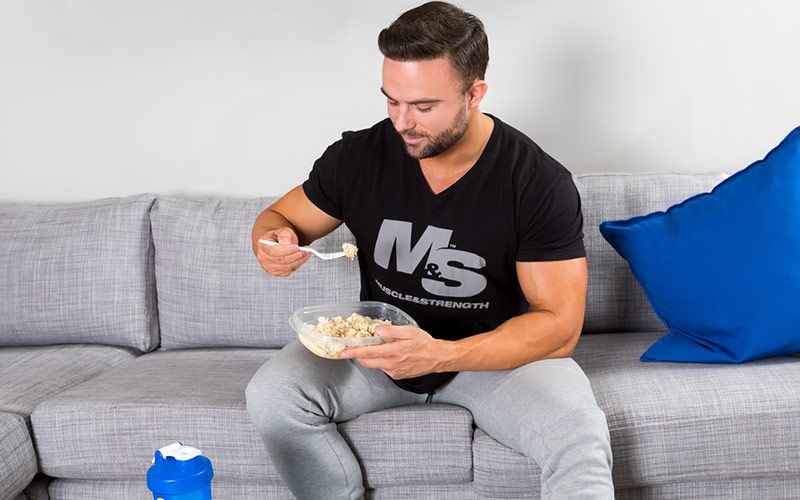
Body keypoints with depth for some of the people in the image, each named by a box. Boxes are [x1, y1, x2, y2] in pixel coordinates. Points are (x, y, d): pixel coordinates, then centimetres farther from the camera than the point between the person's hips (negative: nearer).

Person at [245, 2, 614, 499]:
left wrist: (440, 355, -33)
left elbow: (559, 326, -18)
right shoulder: (360, 155, -8)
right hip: (381, 345, 4)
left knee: (580, 436, -33)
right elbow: (278, 218, 8)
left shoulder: (541, 183, -16)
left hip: (497, 352, -3)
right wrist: (273, 243, -20)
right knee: (271, 394, -23)